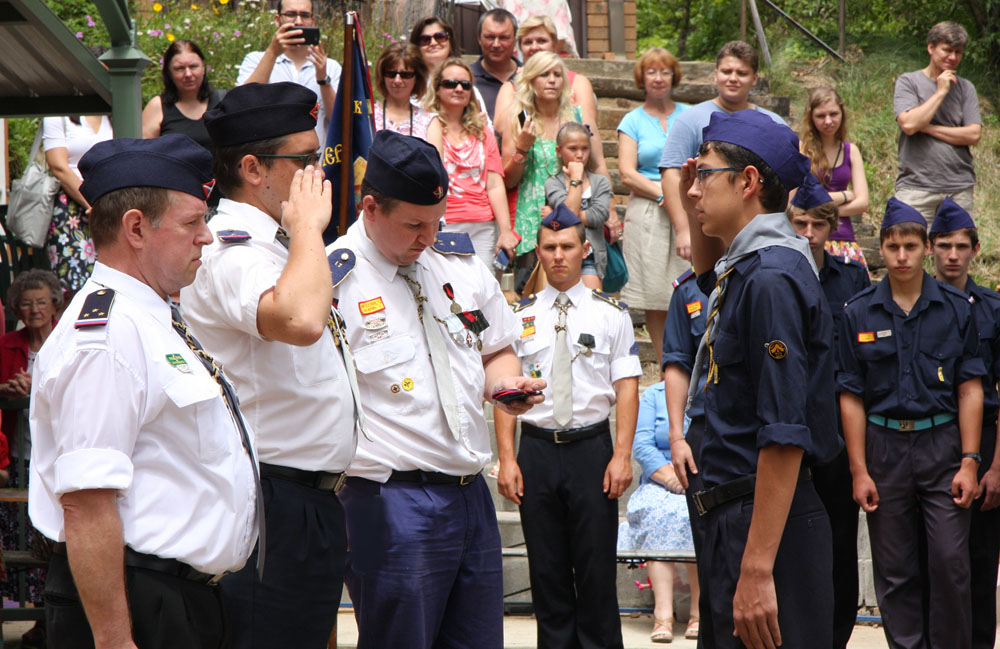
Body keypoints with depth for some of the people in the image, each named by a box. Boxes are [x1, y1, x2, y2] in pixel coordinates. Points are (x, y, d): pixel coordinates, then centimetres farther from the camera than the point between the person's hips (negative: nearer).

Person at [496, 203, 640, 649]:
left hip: (592, 448, -1)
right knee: (546, 569, 6)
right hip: (536, 449, 1)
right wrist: (507, 458, -4)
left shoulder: (611, 313, 5)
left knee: (596, 567, -1)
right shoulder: (520, 316, 8)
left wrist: (622, 456, -10)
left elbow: (627, 387, 1)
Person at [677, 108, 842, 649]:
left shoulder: (772, 278, -18)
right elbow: (710, 277, 41)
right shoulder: (748, 269, 12)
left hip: (769, 522, -10)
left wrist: (757, 569, -27)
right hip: (730, 517, 10)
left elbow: (784, 436, -24)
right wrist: (695, 215, 20)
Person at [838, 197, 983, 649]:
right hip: (885, 446, 1)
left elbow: (970, 389, 2)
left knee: (950, 561, -5)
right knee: (895, 570, 5)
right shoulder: (858, 314, 3)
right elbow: (851, 398, 2)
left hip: (942, 443, -1)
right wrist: (859, 471, -3)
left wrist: (969, 462, -6)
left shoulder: (956, 309, 3)